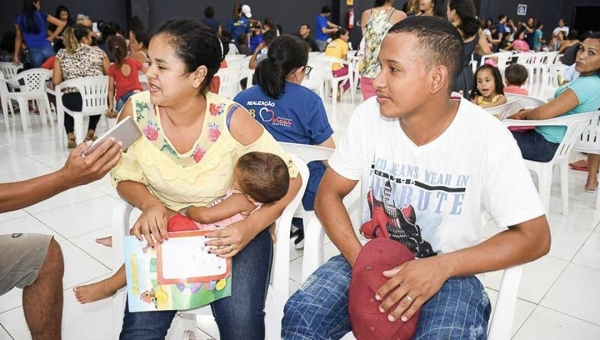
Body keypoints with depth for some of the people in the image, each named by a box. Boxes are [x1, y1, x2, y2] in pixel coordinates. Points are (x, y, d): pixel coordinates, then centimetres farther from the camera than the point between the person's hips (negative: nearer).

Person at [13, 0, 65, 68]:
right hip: (46, 48, -1)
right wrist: (51, 37, 4)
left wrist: (16, 55, 16)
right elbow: (62, 24, 0)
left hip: (33, 52, 1)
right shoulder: (42, 15, 1)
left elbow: (18, 38, 9)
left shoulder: (19, 19, 4)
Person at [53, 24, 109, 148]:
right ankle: (91, 132, 39)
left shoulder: (62, 54, 5)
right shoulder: (98, 52, 4)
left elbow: (56, 82, 3)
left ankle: (70, 135, 25)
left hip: (74, 102, 0)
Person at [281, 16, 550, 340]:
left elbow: (534, 236, -13)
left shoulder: (487, 137, -17)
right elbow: (328, 194, -4)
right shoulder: (368, 115, -10)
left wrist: (442, 267, -25)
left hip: (448, 272, -1)